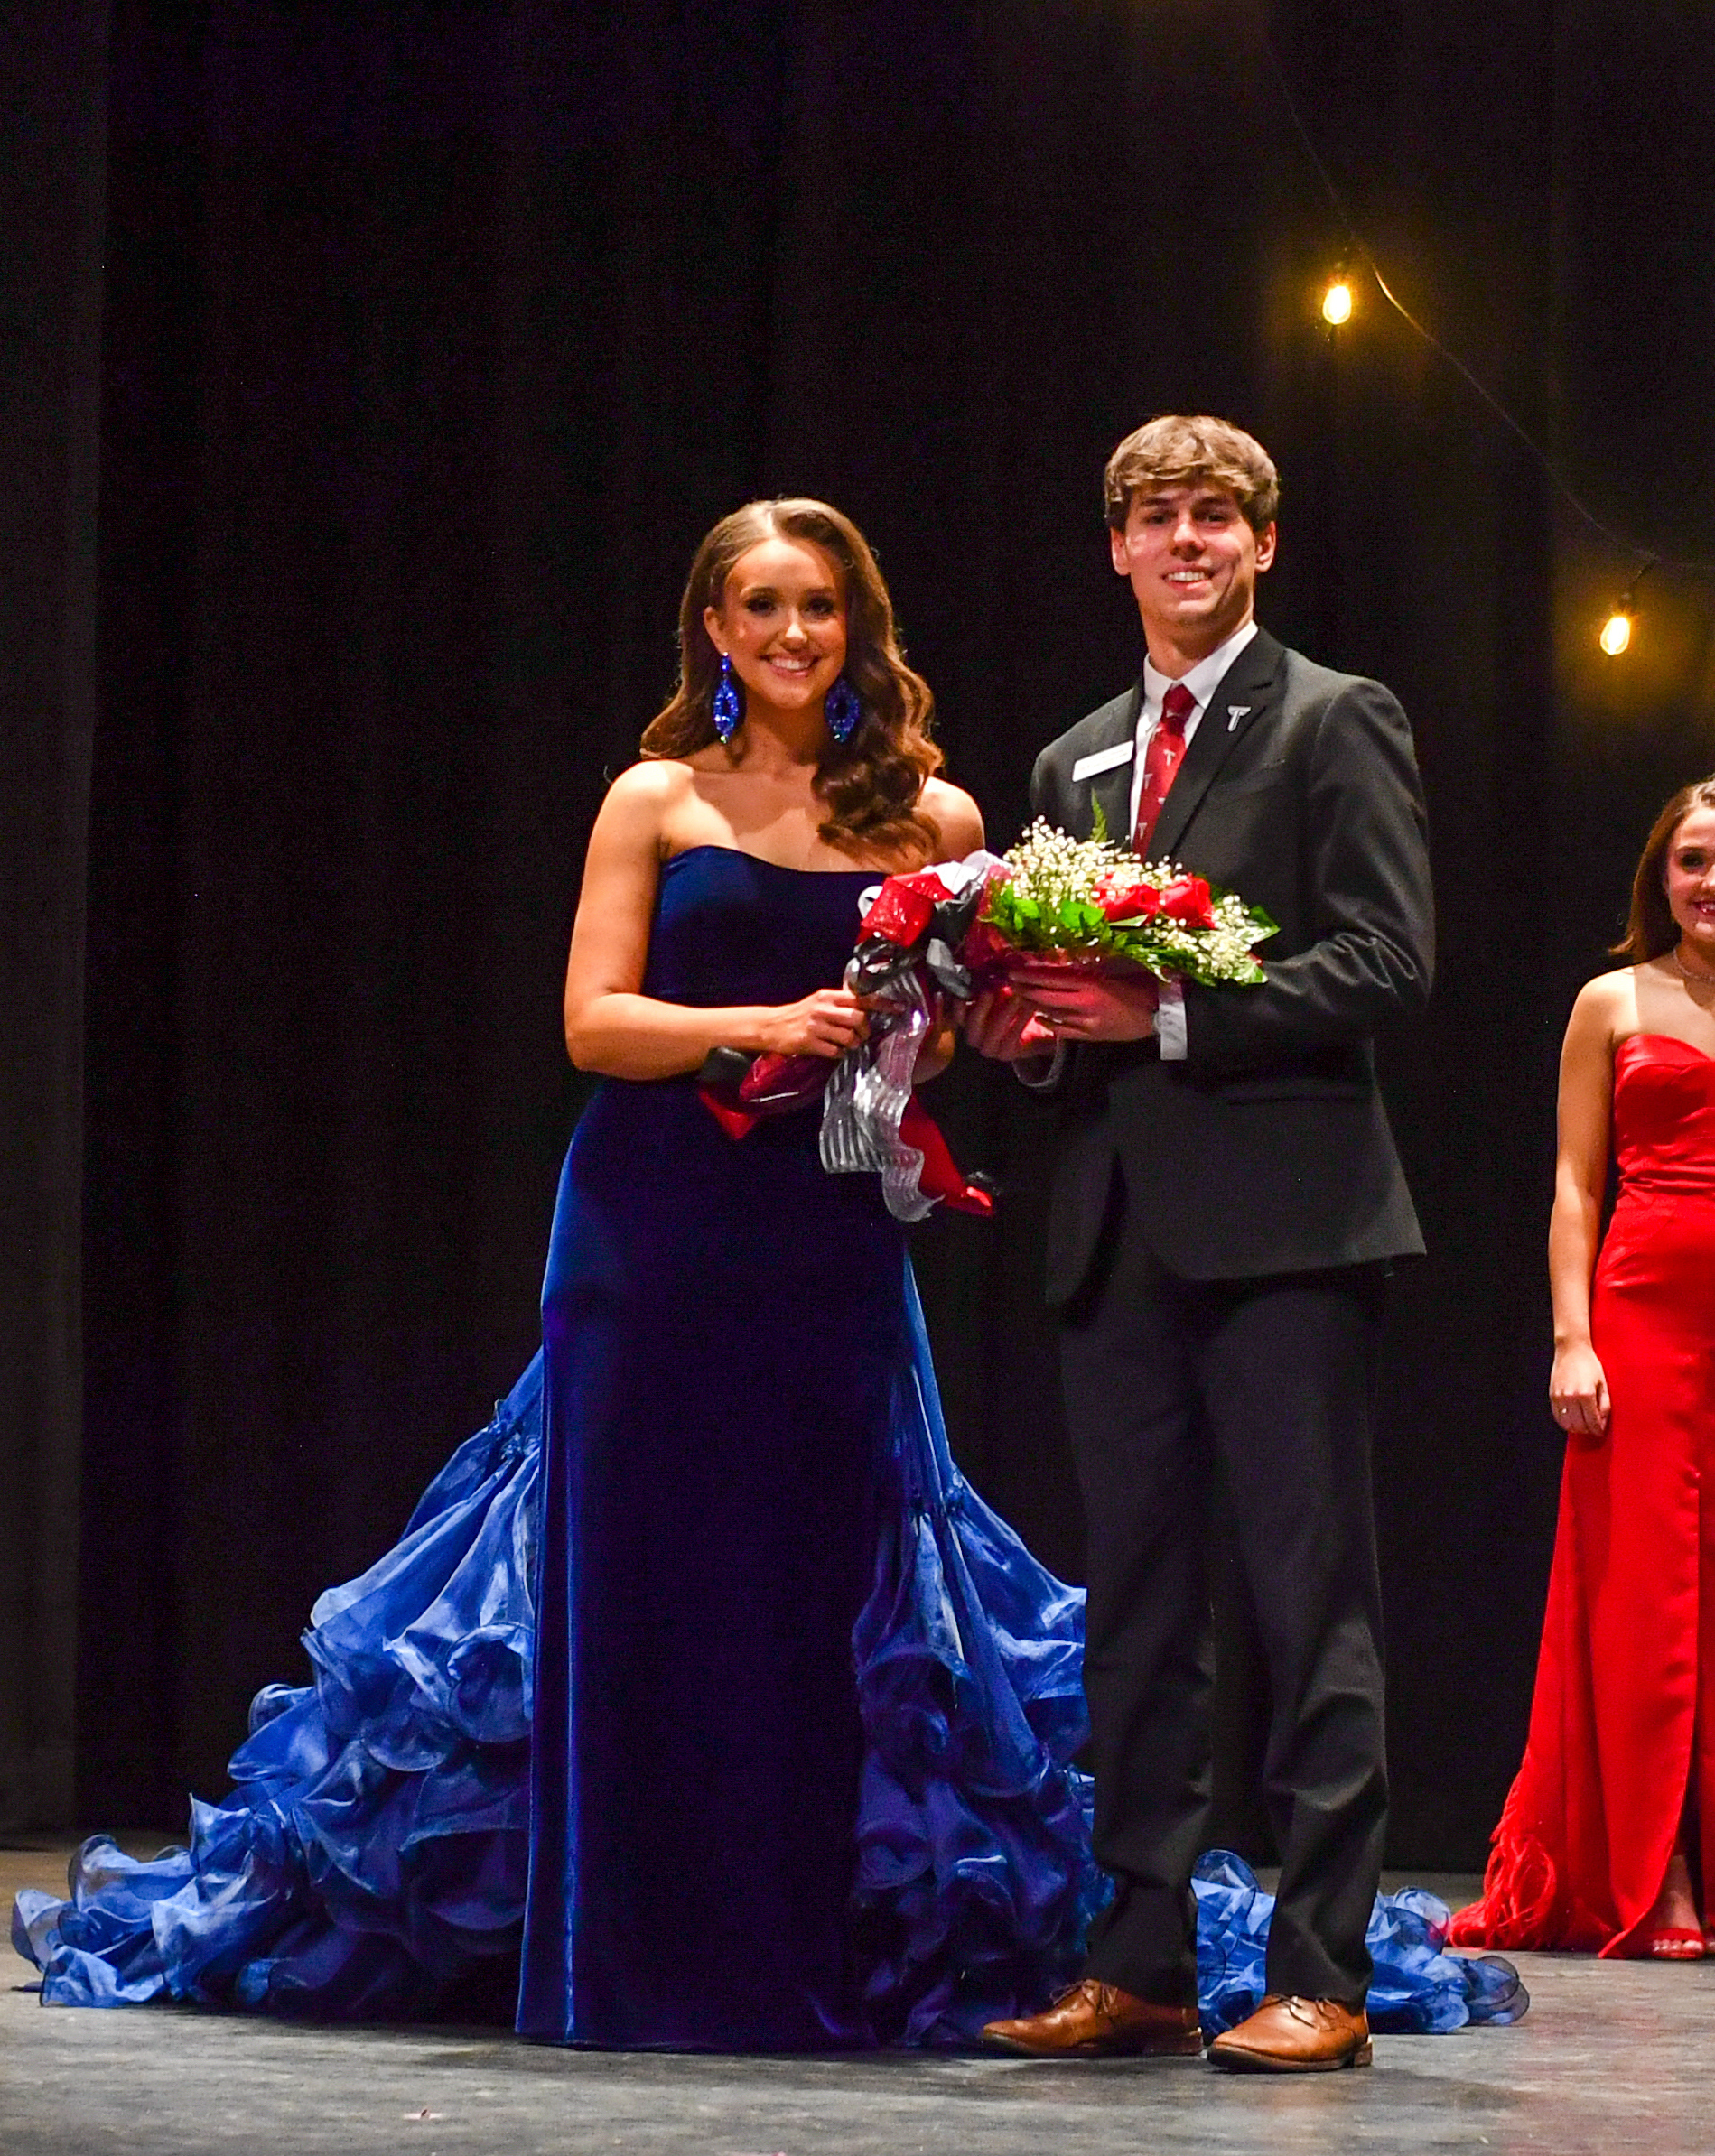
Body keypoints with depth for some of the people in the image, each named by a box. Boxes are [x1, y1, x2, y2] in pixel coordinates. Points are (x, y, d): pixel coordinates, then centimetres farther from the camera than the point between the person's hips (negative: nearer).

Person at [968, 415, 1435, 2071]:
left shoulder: (1335, 724, 0)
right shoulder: (1074, 763, 21)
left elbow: (1387, 963, -10)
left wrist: (1168, 1016, -16)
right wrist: (1032, 1025, 1)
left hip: (1281, 1217, -7)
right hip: (1119, 1229, 7)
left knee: (1311, 1601, -6)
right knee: (1135, 1610, 8)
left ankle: (1319, 1974, -5)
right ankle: (1138, 1966, 13)